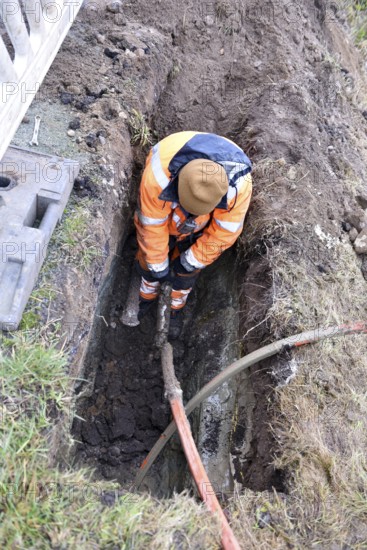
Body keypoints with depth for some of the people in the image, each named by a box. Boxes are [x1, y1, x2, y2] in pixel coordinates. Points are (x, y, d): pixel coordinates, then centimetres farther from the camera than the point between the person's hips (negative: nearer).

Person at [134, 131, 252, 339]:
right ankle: (148, 296, 53)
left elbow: (224, 232, -24)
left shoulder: (239, 184, -40)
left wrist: (190, 261, -13)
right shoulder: (158, 174, -44)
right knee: (150, 261, 18)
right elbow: (152, 225, -29)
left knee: (186, 272, 13)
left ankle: (176, 308, 46)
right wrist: (159, 265, -15)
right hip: (161, 218, 0)